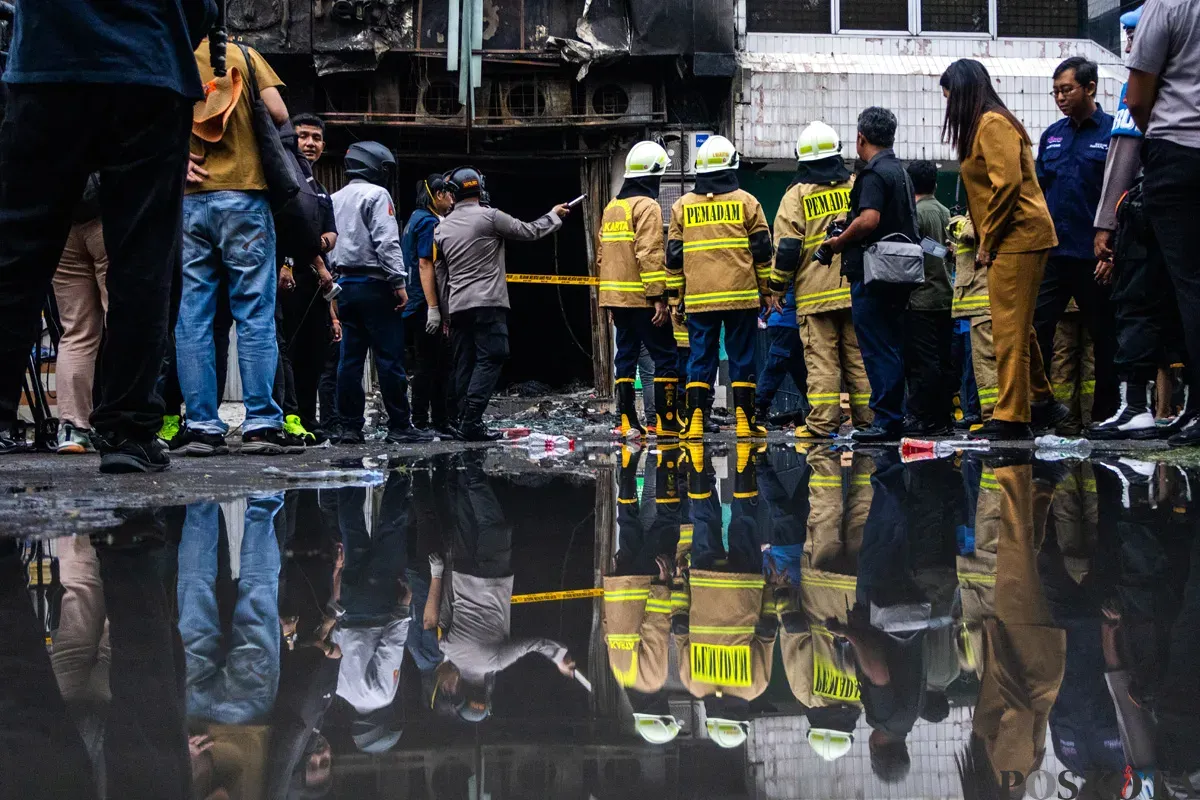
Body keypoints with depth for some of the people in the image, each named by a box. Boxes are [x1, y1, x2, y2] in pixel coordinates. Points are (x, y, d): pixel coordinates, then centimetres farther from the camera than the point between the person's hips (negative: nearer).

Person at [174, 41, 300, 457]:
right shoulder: (243, 56, 6)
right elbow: (279, 114, -2)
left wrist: (176, 157, -5)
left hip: (187, 200, 1)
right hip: (243, 195, -1)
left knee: (192, 317, 3)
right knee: (255, 313, 0)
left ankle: (202, 425, -1)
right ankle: (262, 423, -5)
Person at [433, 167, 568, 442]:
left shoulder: (442, 228, 11)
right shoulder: (490, 216, -6)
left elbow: (439, 271, 16)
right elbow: (529, 232, 2)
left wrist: (445, 312, 23)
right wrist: (554, 216, 21)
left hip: (457, 306, 6)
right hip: (488, 304, -6)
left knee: (464, 365, 8)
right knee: (489, 360, -9)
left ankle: (466, 421, 5)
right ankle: (472, 420, -20)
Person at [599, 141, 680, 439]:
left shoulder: (612, 207, 16)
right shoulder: (647, 206, -10)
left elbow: (602, 254, 19)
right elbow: (650, 255, -18)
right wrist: (658, 297, -19)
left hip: (615, 297, 8)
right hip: (641, 298, -8)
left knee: (626, 356, 10)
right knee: (665, 357, -4)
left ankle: (628, 422, 8)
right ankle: (666, 421, -7)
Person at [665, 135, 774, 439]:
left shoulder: (682, 206, 7)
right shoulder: (746, 202, 2)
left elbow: (673, 255, 8)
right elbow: (762, 251, 3)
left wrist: (674, 295, 15)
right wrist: (767, 289, 12)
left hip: (698, 298, 1)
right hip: (742, 296, -1)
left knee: (700, 359, 5)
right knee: (742, 358, 4)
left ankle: (695, 422, -1)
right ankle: (744, 421, 4)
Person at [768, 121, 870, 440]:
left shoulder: (797, 194, -3)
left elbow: (788, 246, -6)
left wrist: (777, 287, 4)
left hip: (815, 293, -3)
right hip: (857, 288, 3)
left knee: (821, 357, -3)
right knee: (859, 356, 7)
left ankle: (822, 422, -8)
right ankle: (867, 419, 8)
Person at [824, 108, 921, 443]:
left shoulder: (874, 173, -12)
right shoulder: (899, 171, 18)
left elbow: (869, 219, -26)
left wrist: (839, 242, -10)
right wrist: (848, 229, 23)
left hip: (872, 274, -9)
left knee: (878, 349, -7)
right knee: (892, 348, 13)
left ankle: (885, 419, -7)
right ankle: (894, 418, 16)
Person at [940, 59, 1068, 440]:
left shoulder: (992, 124, -11)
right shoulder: (989, 123, 19)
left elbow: (1007, 183, -20)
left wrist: (987, 241, -14)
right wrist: (982, 236, 8)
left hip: (1017, 237, -10)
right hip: (1017, 239, 10)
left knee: (1010, 328, -9)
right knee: (1018, 327, 15)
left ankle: (1012, 418, -9)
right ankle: (1042, 403, 24)